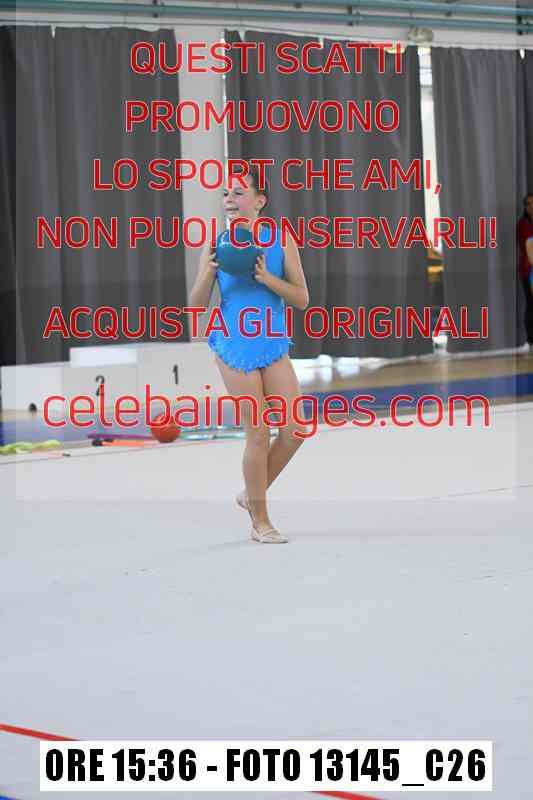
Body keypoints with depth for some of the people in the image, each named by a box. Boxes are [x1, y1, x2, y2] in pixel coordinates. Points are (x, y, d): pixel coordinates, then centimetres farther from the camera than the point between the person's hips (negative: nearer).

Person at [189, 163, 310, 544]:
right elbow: (196, 304, -1)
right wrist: (208, 272, -20)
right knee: (259, 434, -3)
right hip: (235, 345, -2)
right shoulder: (217, 244, -2)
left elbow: (302, 299, -3)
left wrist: (267, 278, -19)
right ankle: (260, 522, 10)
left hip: (273, 345, 2)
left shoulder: (281, 240, -1)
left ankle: (252, 494, 21)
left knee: (296, 429, -2)